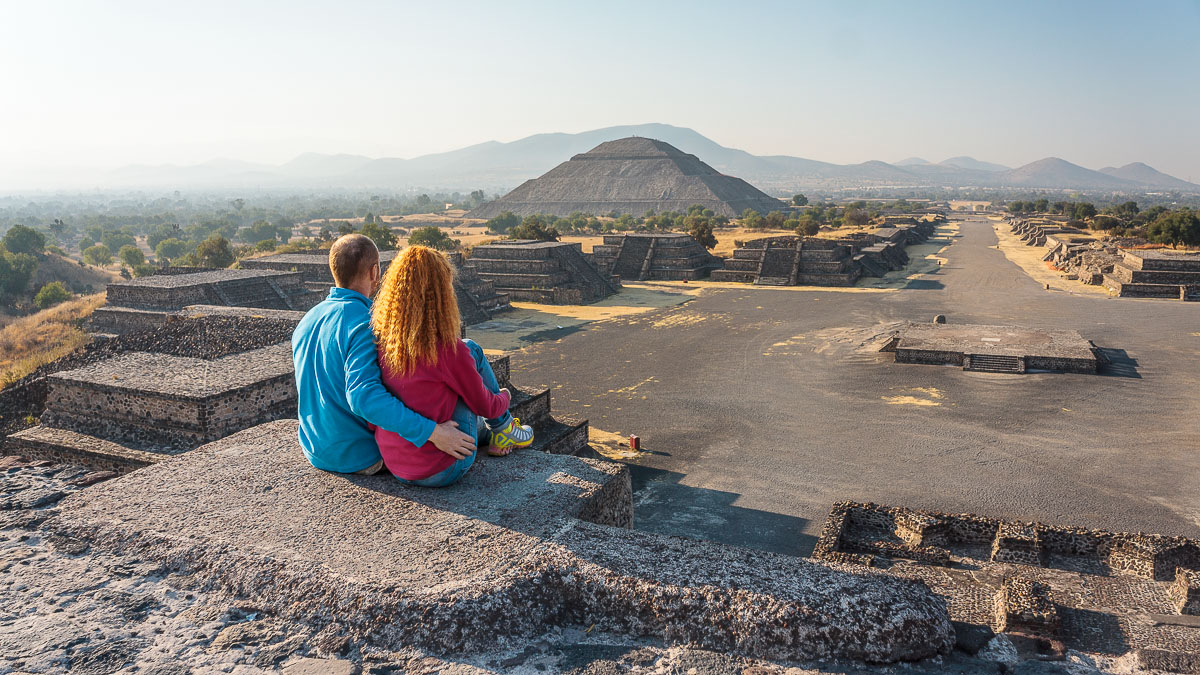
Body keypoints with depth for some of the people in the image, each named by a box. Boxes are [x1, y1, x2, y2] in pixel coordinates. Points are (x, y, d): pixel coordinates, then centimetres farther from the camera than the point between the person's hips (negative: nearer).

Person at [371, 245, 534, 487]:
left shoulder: (378, 338, -5)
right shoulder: (448, 350, -20)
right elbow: (485, 406, -6)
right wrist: (503, 397, 17)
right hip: (439, 472, -6)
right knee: (472, 351, 5)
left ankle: (489, 435, 39)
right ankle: (503, 428, 26)